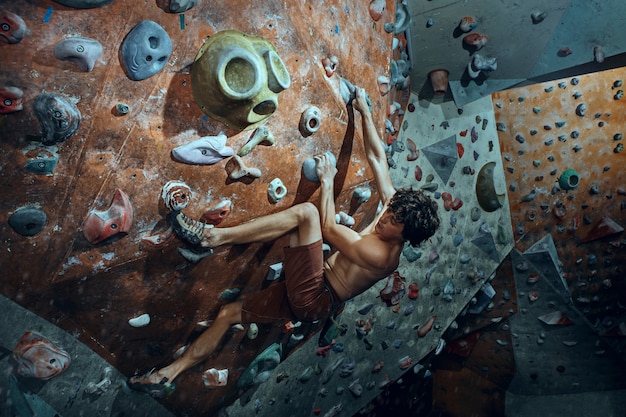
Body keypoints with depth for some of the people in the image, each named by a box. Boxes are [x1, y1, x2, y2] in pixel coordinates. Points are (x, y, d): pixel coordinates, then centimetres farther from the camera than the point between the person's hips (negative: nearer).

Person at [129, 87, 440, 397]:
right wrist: (365, 112, 4)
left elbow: (328, 229, -15)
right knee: (229, 312, 8)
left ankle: (215, 236, -20)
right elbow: (376, 156, 4)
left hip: (315, 298, -9)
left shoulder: (382, 253, -22)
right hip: (308, 292, 9)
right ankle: (170, 374, 16)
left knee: (306, 212, -25)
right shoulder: (395, 205, 1)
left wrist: (327, 181, -7)